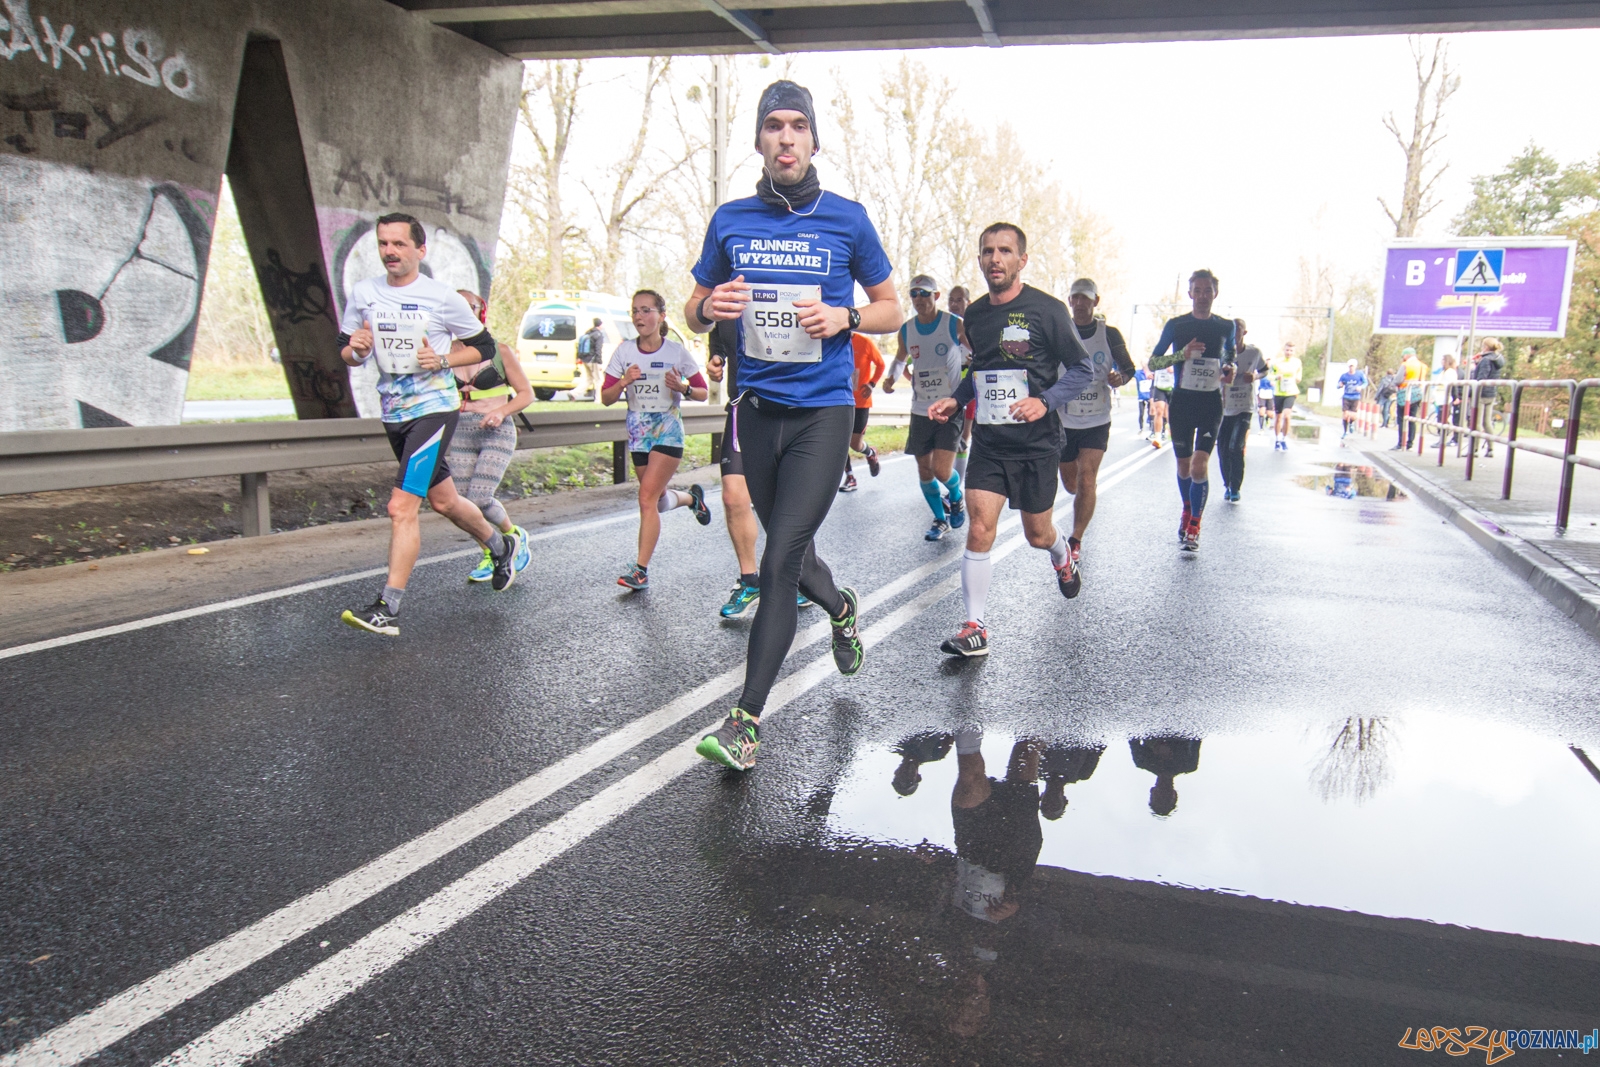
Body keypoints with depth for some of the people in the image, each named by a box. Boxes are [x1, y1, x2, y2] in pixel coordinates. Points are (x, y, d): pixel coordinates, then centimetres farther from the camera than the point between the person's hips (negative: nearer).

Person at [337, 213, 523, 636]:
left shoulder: (443, 298, -8)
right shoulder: (363, 293, 5)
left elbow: (485, 347, 0)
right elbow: (345, 352, 12)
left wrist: (442, 360, -15)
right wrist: (357, 349, -11)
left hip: (435, 408, -6)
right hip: (393, 412, 6)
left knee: (401, 507, -16)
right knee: (442, 499, 19)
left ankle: (388, 609, -12)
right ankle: (502, 545, 44)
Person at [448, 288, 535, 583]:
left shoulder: (499, 352, -1)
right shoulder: (446, 354, 5)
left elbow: (527, 393, 2)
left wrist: (501, 411, -14)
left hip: (496, 433, -4)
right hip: (461, 433, 4)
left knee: (479, 497, -13)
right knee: (463, 500, 0)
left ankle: (515, 535, 16)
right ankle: (489, 554, 22)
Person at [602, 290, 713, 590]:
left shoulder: (676, 352, -6)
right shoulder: (625, 351, 0)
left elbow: (703, 393, 2)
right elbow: (606, 398, 0)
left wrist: (682, 387, -18)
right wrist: (623, 382, -19)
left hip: (668, 429, -4)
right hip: (638, 431, 4)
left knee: (647, 497, -15)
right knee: (658, 501, 13)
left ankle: (641, 570, -9)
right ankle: (692, 497, 47)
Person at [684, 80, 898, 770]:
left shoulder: (847, 219, 1)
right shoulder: (730, 221, 6)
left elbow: (891, 309, 9)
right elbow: (693, 312, 15)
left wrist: (844, 317, -12)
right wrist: (710, 306, -9)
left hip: (822, 409, -3)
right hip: (756, 407, 4)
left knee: (780, 560, -12)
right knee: (790, 552, 18)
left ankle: (747, 720, -5)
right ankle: (841, 608, 52)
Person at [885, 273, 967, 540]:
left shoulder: (955, 325, -8)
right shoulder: (906, 330, 4)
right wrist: (892, 377, 3)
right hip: (920, 410, 5)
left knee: (942, 470, -14)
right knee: (924, 472, 8)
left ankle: (956, 498, 20)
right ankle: (941, 520, 28)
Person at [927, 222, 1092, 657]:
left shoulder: (1047, 309, -9)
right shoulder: (974, 314, 7)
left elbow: (1082, 369, -6)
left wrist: (1045, 401, -22)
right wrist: (955, 400, 6)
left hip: (1037, 442, -3)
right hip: (988, 440, 3)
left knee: (1037, 533, 11)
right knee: (979, 528, -10)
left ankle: (1063, 558, 49)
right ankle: (975, 628, -4)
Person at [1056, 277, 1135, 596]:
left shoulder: (1109, 334, -2)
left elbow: (1128, 367, 6)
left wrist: (1119, 377, -16)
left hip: (1096, 422, -2)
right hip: (1064, 421, 2)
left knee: (1086, 480, -17)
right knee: (1071, 483, 14)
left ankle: (1075, 548, -15)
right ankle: (1084, 510, 52)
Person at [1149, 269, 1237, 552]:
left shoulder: (1226, 326, 4)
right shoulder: (1176, 325, 0)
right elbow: (1152, 362, 1)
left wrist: (1229, 369, 0)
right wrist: (1182, 353, -15)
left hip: (1211, 403, -1)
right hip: (1182, 401, 1)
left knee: (1199, 466, -14)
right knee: (1184, 466, 11)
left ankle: (1194, 528, -4)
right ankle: (1187, 512, 35)